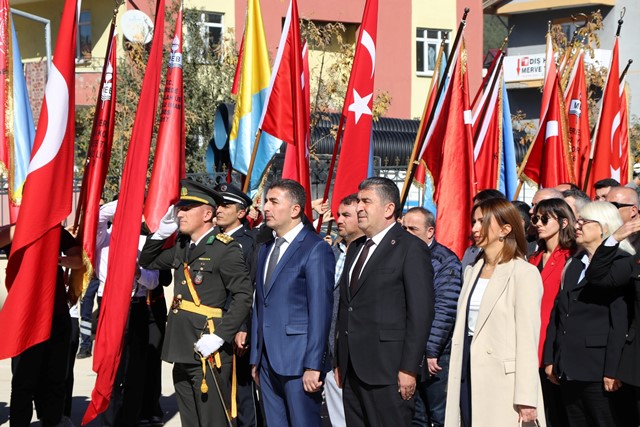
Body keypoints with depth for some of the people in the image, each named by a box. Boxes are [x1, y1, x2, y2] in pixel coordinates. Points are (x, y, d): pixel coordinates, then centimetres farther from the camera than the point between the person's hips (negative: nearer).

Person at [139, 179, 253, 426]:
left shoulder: (225, 249, -11)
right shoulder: (181, 247, 13)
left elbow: (243, 297, -15)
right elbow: (147, 262, 25)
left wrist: (219, 336, -22)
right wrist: (162, 231, 9)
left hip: (208, 353, -8)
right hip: (183, 351, 8)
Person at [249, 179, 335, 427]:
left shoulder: (316, 249, -8)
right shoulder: (265, 250, 17)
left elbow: (320, 311, -14)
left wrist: (313, 366, -18)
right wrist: (255, 358, 14)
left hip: (299, 360, -7)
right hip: (268, 361, 8)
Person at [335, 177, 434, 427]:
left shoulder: (411, 248, -7)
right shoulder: (355, 248, 17)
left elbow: (421, 313, -12)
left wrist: (409, 369, -15)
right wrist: (339, 361, 15)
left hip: (386, 369, -7)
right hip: (351, 368, 7)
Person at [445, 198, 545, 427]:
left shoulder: (524, 273, -6)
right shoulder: (472, 271, 15)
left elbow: (527, 339, -11)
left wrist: (526, 400, -14)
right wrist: (455, 380, 12)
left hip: (503, 380, -6)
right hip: (468, 376, 6)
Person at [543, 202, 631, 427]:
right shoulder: (573, 264, 16)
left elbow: (620, 322, -12)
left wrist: (612, 371, -16)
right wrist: (550, 359, 9)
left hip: (597, 368, -7)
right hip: (568, 369, 7)